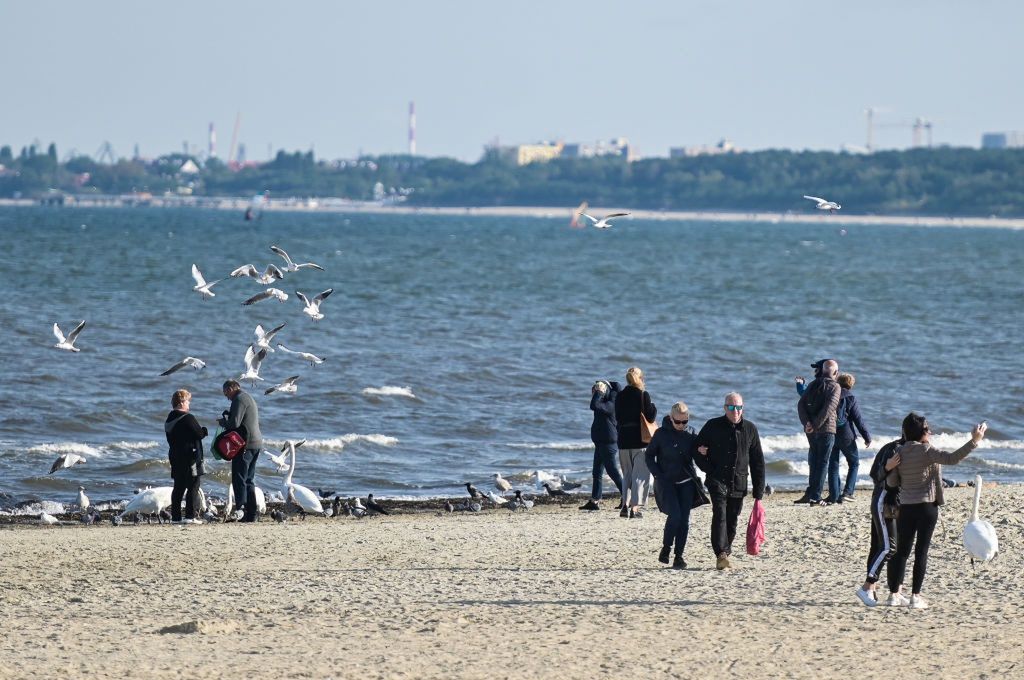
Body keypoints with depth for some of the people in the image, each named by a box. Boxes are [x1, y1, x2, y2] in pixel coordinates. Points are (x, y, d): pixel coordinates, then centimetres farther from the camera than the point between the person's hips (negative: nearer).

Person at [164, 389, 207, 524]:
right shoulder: (188, 418, -15)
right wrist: (204, 430, 6)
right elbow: (199, 434, -16)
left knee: (178, 487, 11)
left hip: (175, 456, 8)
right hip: (190, 457, -8)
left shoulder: (169, 420, 12)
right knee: (193, 487, -4)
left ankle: (175, 516, 10)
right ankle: (190, 516, -8)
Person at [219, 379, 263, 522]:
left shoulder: (239, 399, -10)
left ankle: (241, 507, -27)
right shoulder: (249, 398, 22)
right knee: (249, 480, 12)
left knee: (239, 479, -14)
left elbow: (234, 423, -20)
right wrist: (228, 418, 17)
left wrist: (222, 422, 0)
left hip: (245, 445, -10)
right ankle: (251, 514, 12)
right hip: (256, 443, 10)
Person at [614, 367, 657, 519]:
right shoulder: (643, 395, -9)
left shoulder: (620, 396, 4)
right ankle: (636, 507, -7)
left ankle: (625, 505, 6)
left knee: (627, 473, 15)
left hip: (624, 439, 4)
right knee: (641, 474, 1)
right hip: (640, 440, -4)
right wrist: (653, 407, 6)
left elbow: (618, 418, 8)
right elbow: (650, 417, -12)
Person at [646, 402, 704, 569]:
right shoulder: (662, 433, -3)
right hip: (667, 482, -3)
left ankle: (679, 556, 6)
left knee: (684, 519, -1)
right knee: (675, 515, -17)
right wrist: (658, 475, -5)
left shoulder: (691, 433, 4)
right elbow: (649, 455, 5)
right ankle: (666, 549, 2)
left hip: (686, 482, 3)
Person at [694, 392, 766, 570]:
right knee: (720, 515, -17)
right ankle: (721, 555, -25)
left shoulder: (750, 429, 6)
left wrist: (758, 491, 7)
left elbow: (757, 461, 10)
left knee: (732, 521, 8)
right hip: (717, 480, -3)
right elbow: (697, 449, 10)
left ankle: (726, 552, 23)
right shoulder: (713, 426, 1)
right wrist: (708, 468, -4)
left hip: (738, 483, 3)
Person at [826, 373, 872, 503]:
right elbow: (858, 420, -6)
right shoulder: (850, 398, -7)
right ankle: (847, 491, -1)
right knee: (854, 463, 12)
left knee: (833, 465, 9)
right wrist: (867, 437, 0)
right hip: (846, 436, -3)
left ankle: (833, 495, 3)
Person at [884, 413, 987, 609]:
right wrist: (974, 441, -26)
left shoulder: (900, 453, 3)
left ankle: (894, 594, 15)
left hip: (905, 507, 5)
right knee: (921, 551, 0)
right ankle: (915, 596, -1)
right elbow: (952, 458, -26)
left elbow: (891, 481, 5)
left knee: (902, 551, 12)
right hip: (927, 506, -5)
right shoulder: (927, 451, -13)